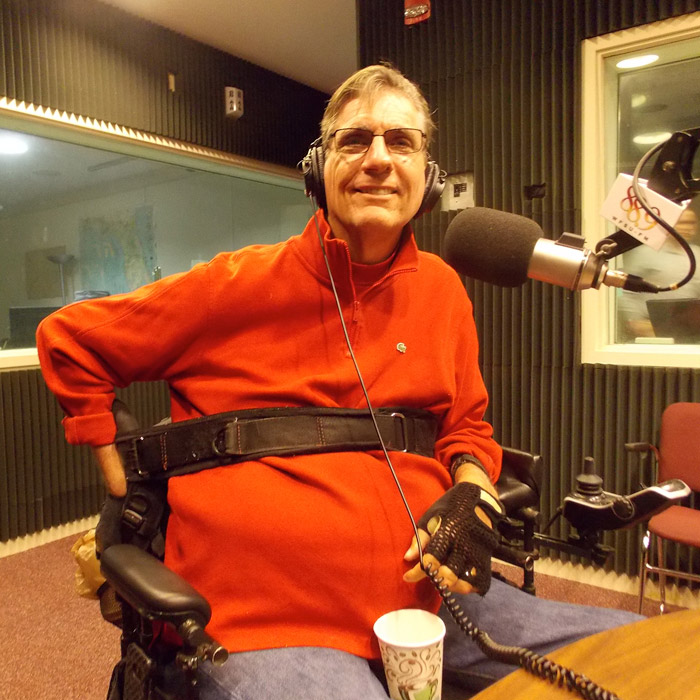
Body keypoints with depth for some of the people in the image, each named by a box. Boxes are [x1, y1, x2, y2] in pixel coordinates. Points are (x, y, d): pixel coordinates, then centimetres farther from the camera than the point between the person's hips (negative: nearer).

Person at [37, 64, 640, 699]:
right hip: (262, 623, -5)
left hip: (424, 596, 6)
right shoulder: (239, 284, -6)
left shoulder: (441, 288, 5)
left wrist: (472, 492, -4)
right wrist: (126, 491, 2)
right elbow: (70, 340, 5)